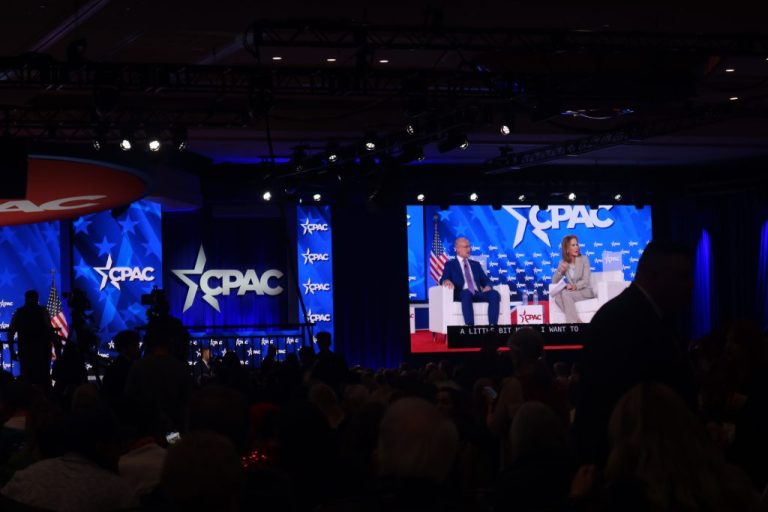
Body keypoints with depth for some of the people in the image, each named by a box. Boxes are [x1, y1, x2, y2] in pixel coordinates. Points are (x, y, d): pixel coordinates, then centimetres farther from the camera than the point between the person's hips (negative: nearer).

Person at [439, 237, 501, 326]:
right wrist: (446, 281, -25)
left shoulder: (475, 264, 28)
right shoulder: (450, 265, 15)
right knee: (467, 292, -41)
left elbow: (485, 280, 21)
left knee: (494, 294, -27)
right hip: (462, 295, -4)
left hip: (477, 294, 4)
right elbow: (443, 280, 1)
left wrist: (487, 286, -4)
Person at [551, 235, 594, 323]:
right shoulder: (562, 263, 8)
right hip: (572, 292, 3)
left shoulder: (584, 259, -2)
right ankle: (576, 321, -33)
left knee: (565, 293, -32)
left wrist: (575, 286, -31)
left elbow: (586, 281, -11)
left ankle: (573, 322, -30)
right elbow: (554, 282, 6)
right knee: (558, 297, -30)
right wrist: (560, 271, -13)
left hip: (585, 291, -3)